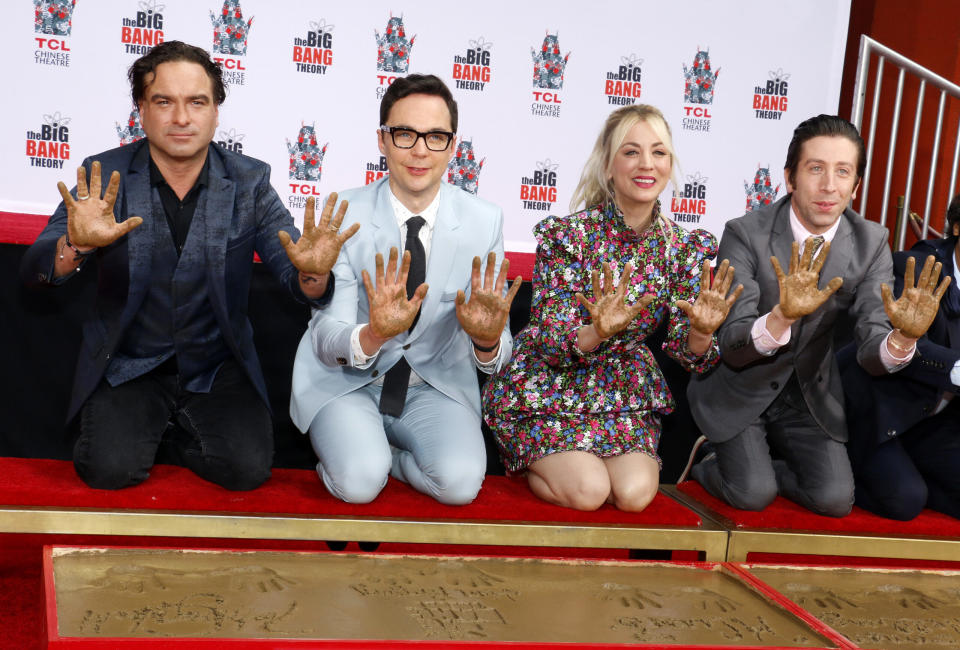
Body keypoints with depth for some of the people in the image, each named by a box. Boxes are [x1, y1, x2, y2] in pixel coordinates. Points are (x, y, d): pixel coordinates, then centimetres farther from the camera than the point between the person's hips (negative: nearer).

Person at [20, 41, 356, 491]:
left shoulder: (249, 181, -4)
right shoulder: (104, 176, -5)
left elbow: (295, 278, -9)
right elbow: (35, 269, -11)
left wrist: (312, 272, -35)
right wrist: (77, 244, -35)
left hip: (219, 367, 1)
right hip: (127, 365, -1)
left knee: (249, 467, -17)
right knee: (111, 468, -21)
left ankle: (165, 433, 13)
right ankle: (126, 431, 14)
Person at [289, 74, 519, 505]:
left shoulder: (485, 221, -7)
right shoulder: (344, 215, -11)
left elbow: (495, 355, -7)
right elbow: (326, 338, -16)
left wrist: (488, 338, -33)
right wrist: (373, 335, -39)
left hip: (436, 386, 2)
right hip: (348, 382, -1)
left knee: (460, 481, -25)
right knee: (359, 481, -27)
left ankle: (381, 452, 5)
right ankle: (351, 449, 8)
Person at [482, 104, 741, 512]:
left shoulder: (684, 247, -5)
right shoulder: (567, 234, -16)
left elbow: (688, 354, -4)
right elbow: (550, 344, -18)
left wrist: (701, 331, -29)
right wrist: (598, 332, -39)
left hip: (623, 391, 4)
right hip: (548, 390, -3)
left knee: (635, 494, -18)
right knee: (589, 491, -21)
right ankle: (535, 463, 11)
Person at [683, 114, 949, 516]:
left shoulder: (871, 244, -11)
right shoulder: (746, 235, -22)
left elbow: (872, 353, -15)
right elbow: (731, 349, -28)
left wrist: (904, 337, -40)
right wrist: (783, 315, -49)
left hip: (807, 393, 4)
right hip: (738, 392, -3)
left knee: (835, 499, -9)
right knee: (753, 495, -17)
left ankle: (751, 465, 18)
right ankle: (709, 461, 16)